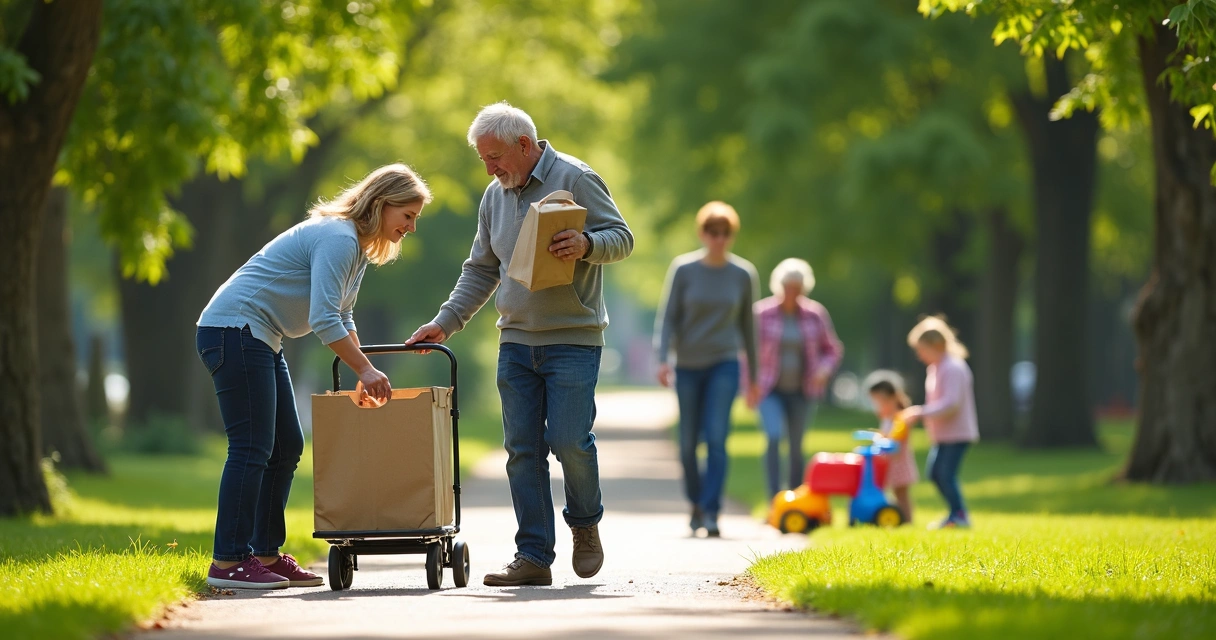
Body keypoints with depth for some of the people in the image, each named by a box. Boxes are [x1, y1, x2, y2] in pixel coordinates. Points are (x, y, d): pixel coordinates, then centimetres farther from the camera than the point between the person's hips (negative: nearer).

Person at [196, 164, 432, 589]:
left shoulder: (358, 247, 16)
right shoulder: (338, 239, -17)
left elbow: (342, 318, 25)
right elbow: (323, 320, -25)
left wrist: (362, 373, 15)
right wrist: (365, 370, -19)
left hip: (261, 342, 11)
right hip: (235, 330, -11)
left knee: (287, 447, 10)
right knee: (252, 449, -13)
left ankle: (266, 555, 13)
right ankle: (227, 563, -14)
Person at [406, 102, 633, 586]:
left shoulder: (575, 179, -6)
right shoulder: (495, 196, 14)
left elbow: (622, 238, -7)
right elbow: (481, 271, 19)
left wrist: (586, 245, -27)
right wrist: (445, 322, 9)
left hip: (572, 340, -6)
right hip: (515, 341, 6)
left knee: (568, 441, -11)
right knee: (522, 450, 0)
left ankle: (585, 524, 16)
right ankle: (534, 557, 2)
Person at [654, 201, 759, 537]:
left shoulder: (743, 274, 2)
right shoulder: (683, 269, -2)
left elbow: (747, 324, 11)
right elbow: (667, 316, -2)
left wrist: (754, 374, 14)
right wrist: (663, 359, -15)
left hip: (724, 364, -1)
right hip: (688, 365, 1)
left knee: (716, 438, -14)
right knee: (689, 443, 5)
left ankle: (711, 512, -15)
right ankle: (696, 504, 26)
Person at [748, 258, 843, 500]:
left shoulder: (815, 314, -1)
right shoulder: (762, 312, -6)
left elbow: (833, 349, 9)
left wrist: (823, 370, -10)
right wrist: (750, 384, -5)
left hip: (802, 392, 2)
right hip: (771, 390, -2)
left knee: (796, 446, 7)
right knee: (774, 437, -22)